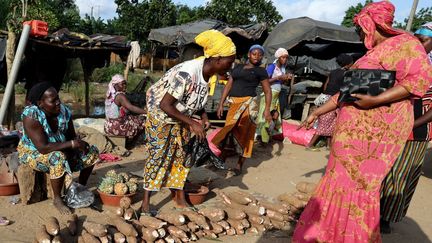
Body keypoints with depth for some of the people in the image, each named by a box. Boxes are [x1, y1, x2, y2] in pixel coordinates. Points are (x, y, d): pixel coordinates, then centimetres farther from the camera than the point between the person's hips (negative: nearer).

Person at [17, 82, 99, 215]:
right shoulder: (31, 116, -29)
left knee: (92, 152, -2)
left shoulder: (64, 111, -11)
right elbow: (43, 148, -34)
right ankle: (57, 199, -16)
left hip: (61, 149, 7)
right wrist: (71, 144, -34)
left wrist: (79, 144, -23)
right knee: (59, 158, -37)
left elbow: (72, 136, -1)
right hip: (33, 152, -6)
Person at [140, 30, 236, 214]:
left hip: (180, 117, 8)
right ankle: (146, 201, 14)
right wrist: (192, 123, -29)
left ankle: (180, 199, 23)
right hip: (161, 115, -8)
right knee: (156, 156, -1)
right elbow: (165, 105, -31)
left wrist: (203, 116, -11)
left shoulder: (208, 73, -10)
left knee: (180, 156, 11)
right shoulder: (187, 74, -35)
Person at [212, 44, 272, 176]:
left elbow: (267, 91, 2)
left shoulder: (260, 71, 5)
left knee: (244, 134, -4)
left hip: (248, 103, -4)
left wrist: (267, 109, -11)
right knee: (228, 130, 4)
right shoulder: (238, 67, 16)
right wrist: (221, 104, 9)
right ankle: (221, 160, 16)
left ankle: (239, 165, 7)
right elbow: (228, 86, 15)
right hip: (234, 103, 4)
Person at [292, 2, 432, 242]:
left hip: (374, 130, -9)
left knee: (357, 182, -2)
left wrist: (375, 100, -25)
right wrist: (316, 114, 19)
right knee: (343, 179, 13)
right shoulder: (371, 54, 21)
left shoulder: (403, 43, -6)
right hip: (355, 128, 9)